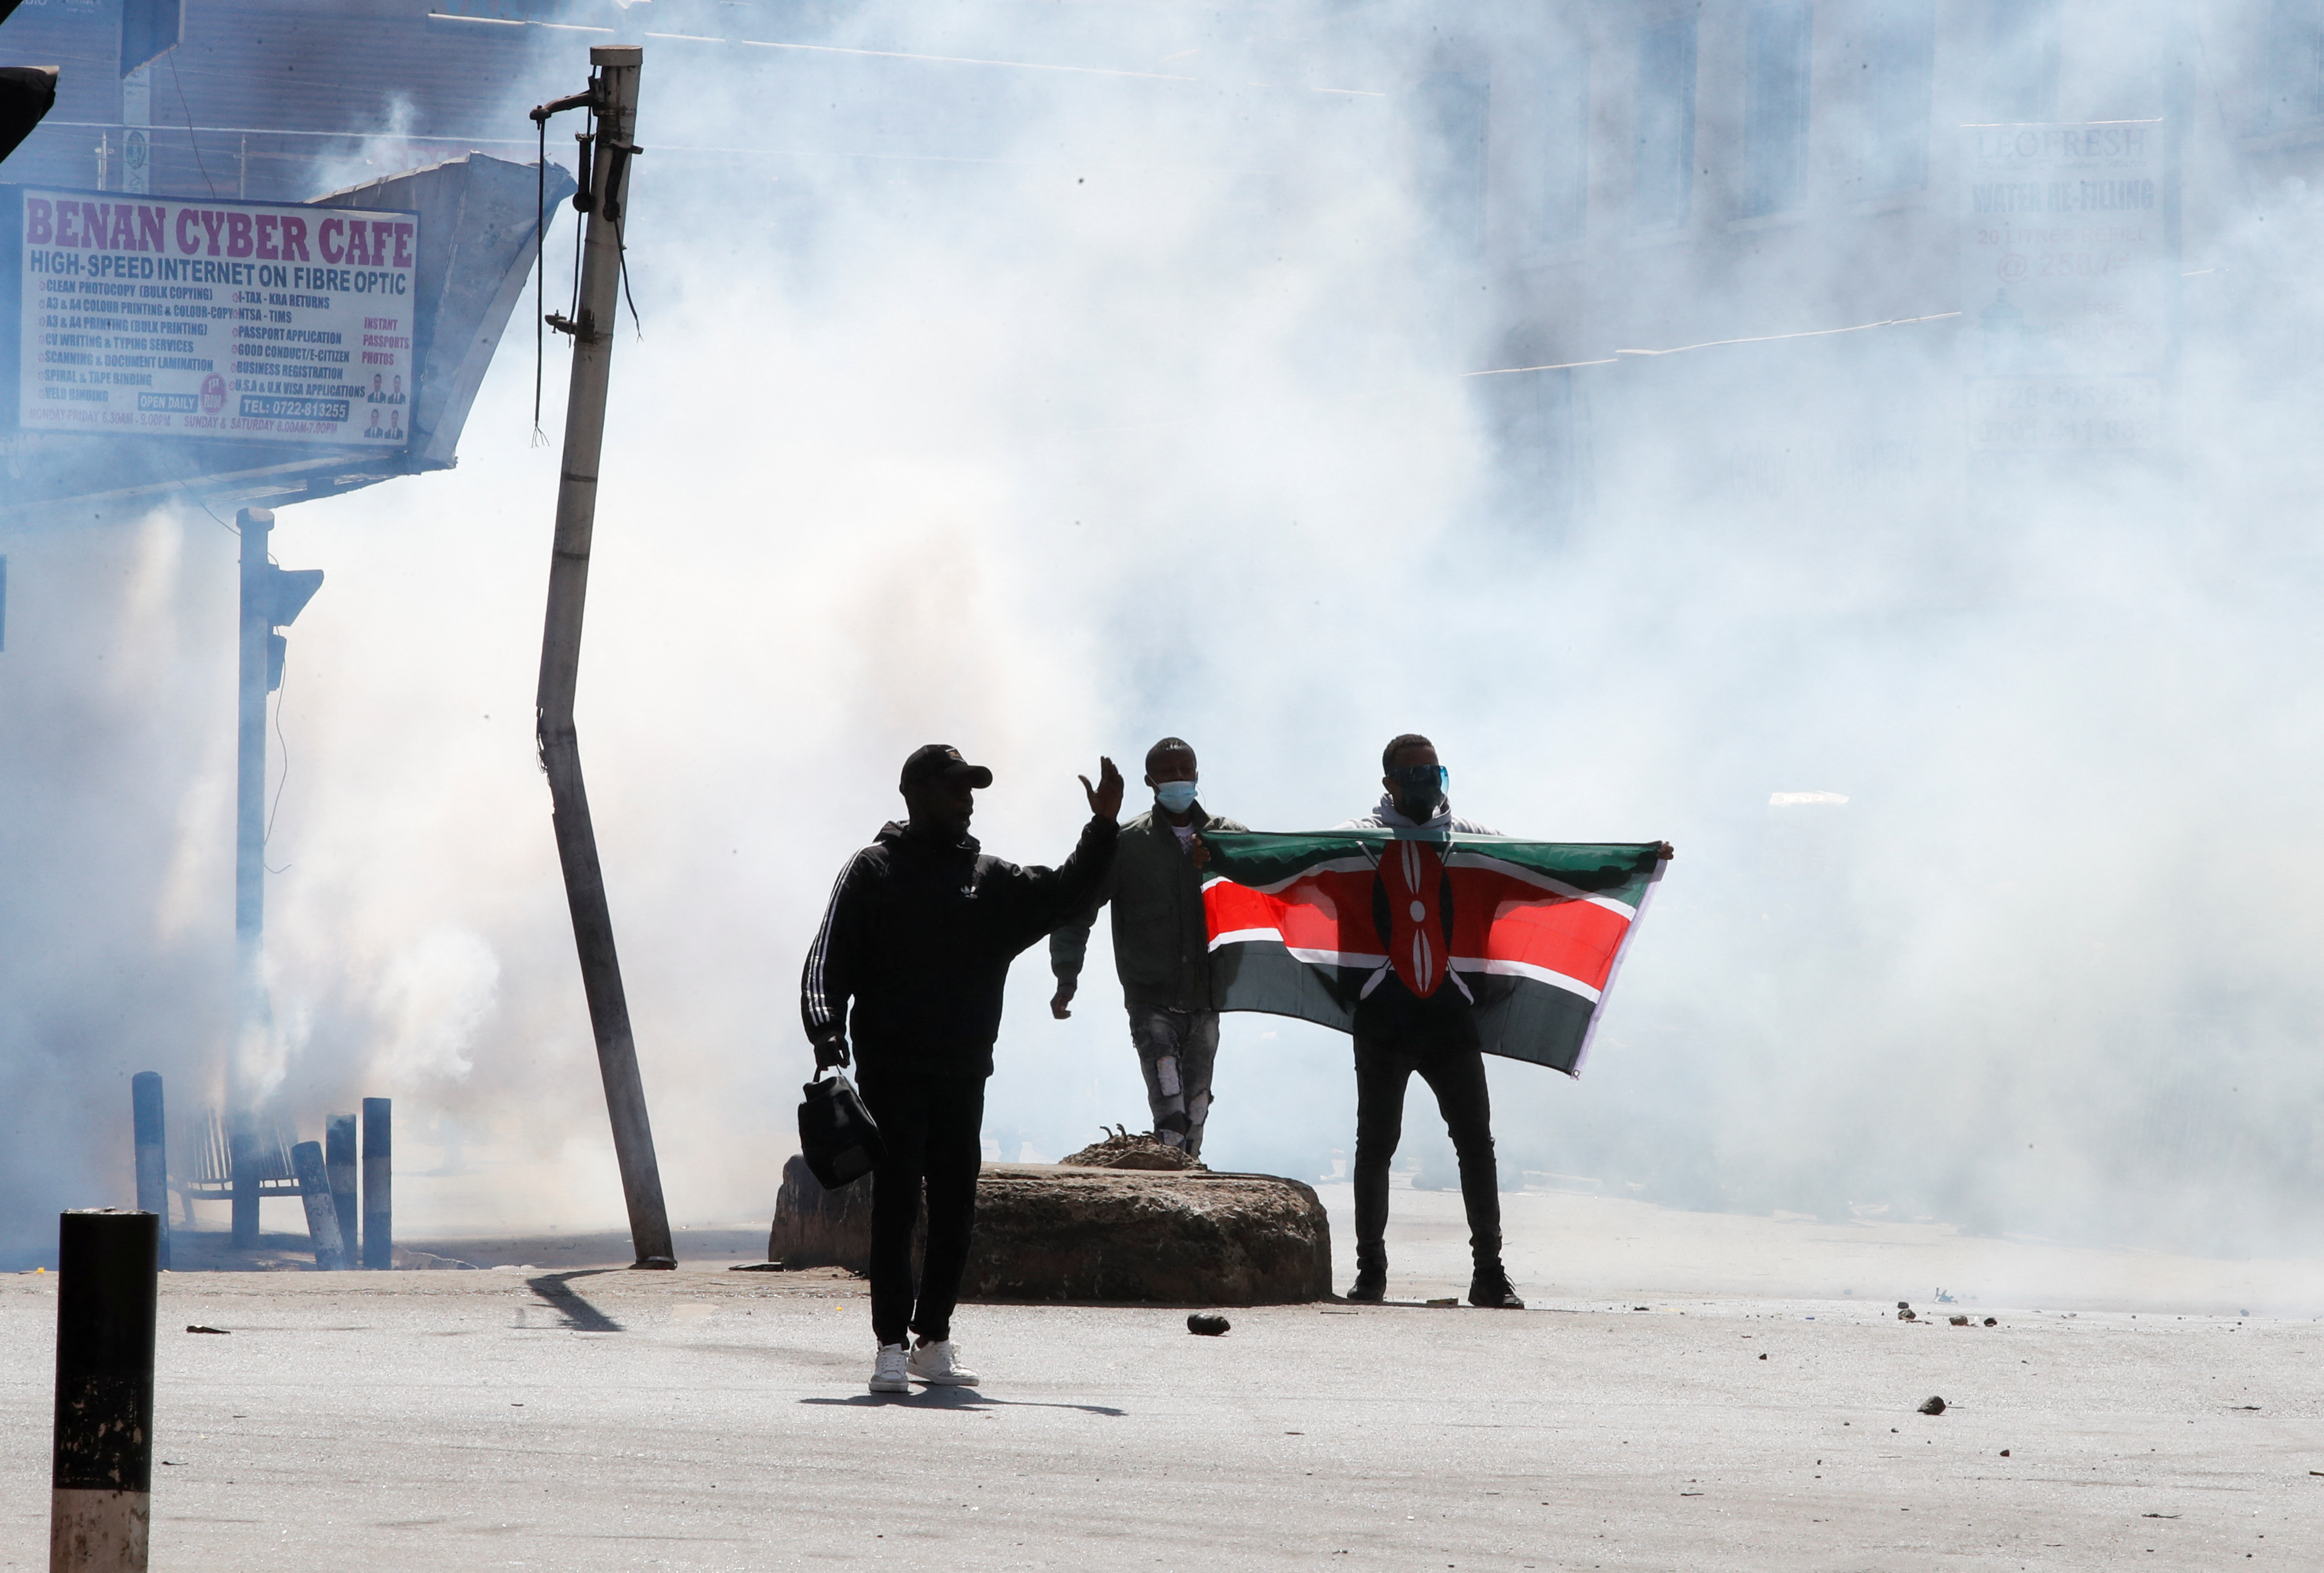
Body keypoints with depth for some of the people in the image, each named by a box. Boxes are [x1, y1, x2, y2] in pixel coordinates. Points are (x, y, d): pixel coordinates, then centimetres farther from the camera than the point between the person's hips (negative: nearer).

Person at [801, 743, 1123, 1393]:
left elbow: (1065, 893, 14)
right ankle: (891, 1346, -6)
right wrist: (826, 1029, -21)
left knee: (956, 1211, 7)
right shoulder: (873, 871, 1)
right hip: (891, 1075, -5)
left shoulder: (989, 880, 14)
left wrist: (1102, 827, 1)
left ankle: (934, 1340, 17)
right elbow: (828, 961, -6)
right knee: (896, 1206, -8)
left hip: (962, 1075, 5)